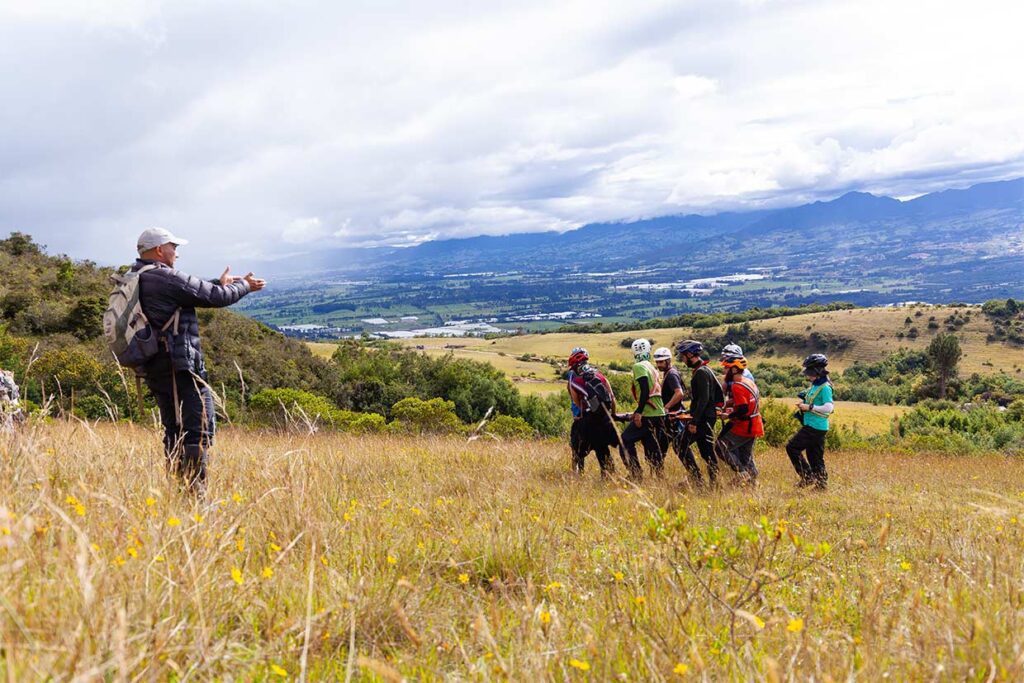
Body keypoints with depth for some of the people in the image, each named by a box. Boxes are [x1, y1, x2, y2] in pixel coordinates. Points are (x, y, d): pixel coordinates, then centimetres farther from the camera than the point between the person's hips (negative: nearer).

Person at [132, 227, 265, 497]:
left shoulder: (135, 280, 15)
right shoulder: (166, 278, -14)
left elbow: (193, 292, 25)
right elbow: (216, 297, -8)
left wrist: (219, 284, 29)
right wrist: (245, 286, 9)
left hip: (154, 368, 10)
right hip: (179, 366, -10)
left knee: (175, 431, 15)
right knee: (200, 429, -7)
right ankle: (195, 491, -10)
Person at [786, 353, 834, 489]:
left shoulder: (825, 387, -15)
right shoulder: (814, 385, 14)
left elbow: (828, 407, -23)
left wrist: (809, 407, -22)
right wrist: (803, 404, 10)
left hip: (815, 427, -10)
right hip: (813, 426, 10)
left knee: (792, 447, -8)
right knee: (815, 456, 14)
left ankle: (807, 477, -4)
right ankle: (821, 483, 19)